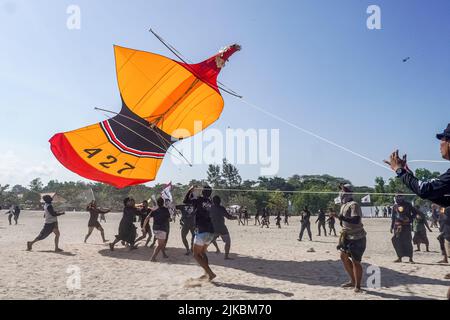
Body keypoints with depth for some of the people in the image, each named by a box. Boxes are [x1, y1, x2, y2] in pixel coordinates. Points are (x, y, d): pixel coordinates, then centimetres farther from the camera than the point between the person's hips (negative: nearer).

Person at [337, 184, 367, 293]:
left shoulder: (353, 205, -18)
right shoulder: (343, 205, 11)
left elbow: (356, 220, -31)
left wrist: (343, 218, -36)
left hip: (357, 238, -10)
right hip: (347, 237, 10)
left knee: (355, 261, -4)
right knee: (343, 256, 15)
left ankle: (357, 285, 11)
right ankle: (353, 281, 29)